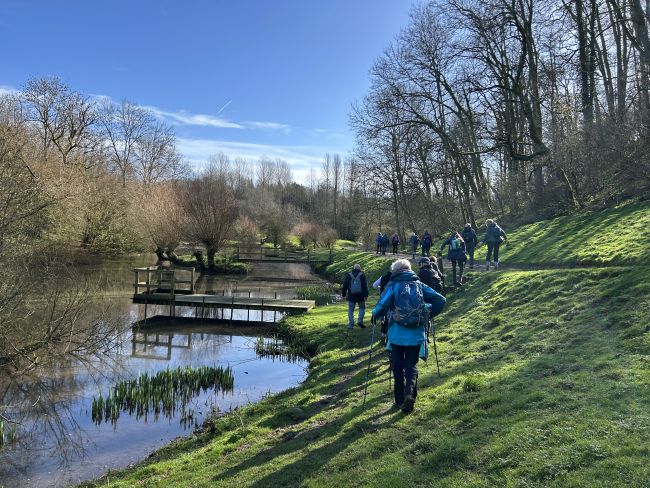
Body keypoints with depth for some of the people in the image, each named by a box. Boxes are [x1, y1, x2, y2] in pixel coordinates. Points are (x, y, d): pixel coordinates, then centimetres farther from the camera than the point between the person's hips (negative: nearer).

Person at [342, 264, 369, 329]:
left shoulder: (349, 275, 5)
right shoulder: (362, 275, 1)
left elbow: (345, 285, 6)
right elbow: (365, 286, -6)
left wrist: (343, 294, 12)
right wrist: (366, 295, -6)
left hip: (351, 296, 1)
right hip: (360, 296, -1)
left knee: (350, 310, 6)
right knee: (362, 308, 16)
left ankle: (351, 325, 3)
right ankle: (360, 321, 0)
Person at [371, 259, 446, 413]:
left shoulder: (393, 285, -3)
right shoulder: (420, 285, 6)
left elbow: (383, 304, -16)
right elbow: (440, 300, 3)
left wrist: (375, 315, 3)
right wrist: (429, 314, 16)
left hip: (397, 333, -2)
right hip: (417, 334, 2)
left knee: (398, 366, 13)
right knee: (412, 365, 11)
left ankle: (400, 399, 16)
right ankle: (410, 393, -12)